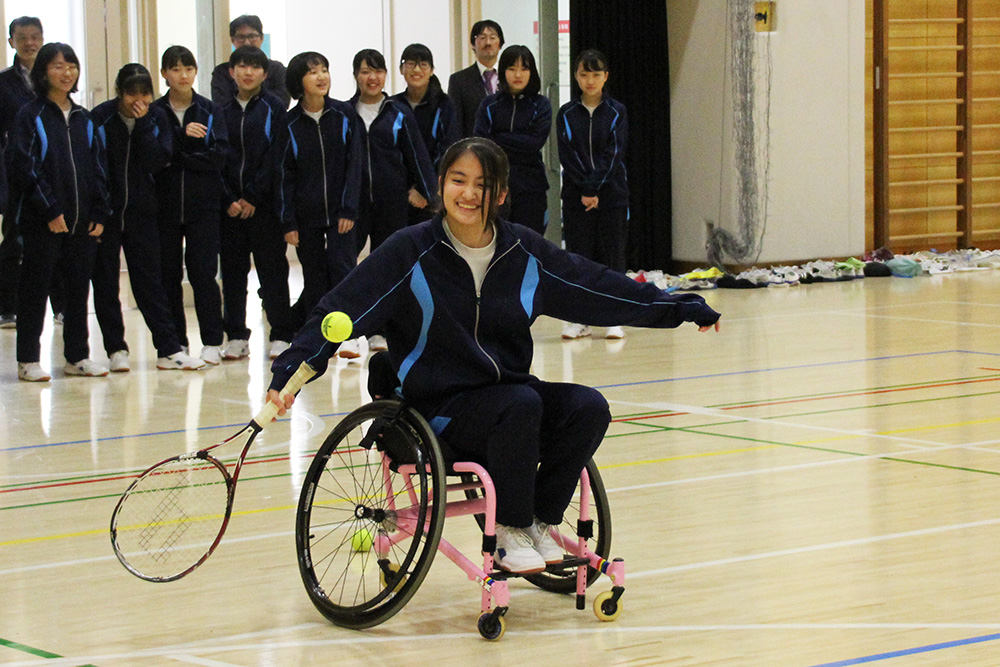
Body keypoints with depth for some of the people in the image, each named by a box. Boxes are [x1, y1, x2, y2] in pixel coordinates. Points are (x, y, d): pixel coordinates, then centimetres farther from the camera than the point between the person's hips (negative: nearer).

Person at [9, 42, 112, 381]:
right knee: (35, 290, 0)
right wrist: (50, 210, -16)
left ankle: (77, 356, 18)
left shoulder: (83, 118, 13)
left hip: (82, 222, 5)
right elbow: (25, 167, -11)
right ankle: (28, 360, 5)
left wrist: (99, 213, 3)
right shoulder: (30, 116, -4)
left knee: (79, 289, 9)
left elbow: (97, 166, 13)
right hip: (42, 222, -5)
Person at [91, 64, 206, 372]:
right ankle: (116, 349, 12)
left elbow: (156, 161, -11)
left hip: (142, 211, 1)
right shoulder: (101, 118, -6)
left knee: (150, 282, 3)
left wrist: (142, 125, -18)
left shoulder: (156, 118, 1)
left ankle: (169, 350, 2)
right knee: (105, 284, 3)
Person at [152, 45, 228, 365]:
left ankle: (212, 342, -1)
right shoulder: (154, 111, 5)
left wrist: (177, 157, -10)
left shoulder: (210, 111, 6)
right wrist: (183, 138, -19)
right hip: (165, 204, 1)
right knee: (168, 274, 2)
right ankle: (175, 343, 10)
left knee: (203, 272, -6)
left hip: (203, 206, -1)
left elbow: (219, 156, -5)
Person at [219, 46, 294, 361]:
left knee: (272, 269, -1)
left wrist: (252, 196, -10)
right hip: (231, 206, 3)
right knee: (232, 270, 4)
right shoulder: (222, 112, 9)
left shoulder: (275, 109, 1)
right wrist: (229, 200, -6)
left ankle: (281, 336, 4)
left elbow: (275, 158, -5)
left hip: (265, 204, -3)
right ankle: (236, 337, 10)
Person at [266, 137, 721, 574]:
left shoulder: (525, 254, 3)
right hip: (439, 407, -5)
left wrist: (682, 308, 8)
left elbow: (604, 289, 9)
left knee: (589, 408, -20)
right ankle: (510, 530, -15)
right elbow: (339, 313, -12)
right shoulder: (411, 252, -9)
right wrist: (288, 372, -26)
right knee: (522, 405, -32)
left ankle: (541, 520, -3)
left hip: (509, 389, 5)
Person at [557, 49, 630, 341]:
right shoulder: (567, 114, 5)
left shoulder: (616, 112, 3)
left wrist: (594, 188, -15)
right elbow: (567, 155, -2)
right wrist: (584, 190, -13)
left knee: (611, 253, -1)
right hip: (576, 195, 1)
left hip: (611, 194, -1)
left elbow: (613, 154, -6)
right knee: (578, 254, 1)